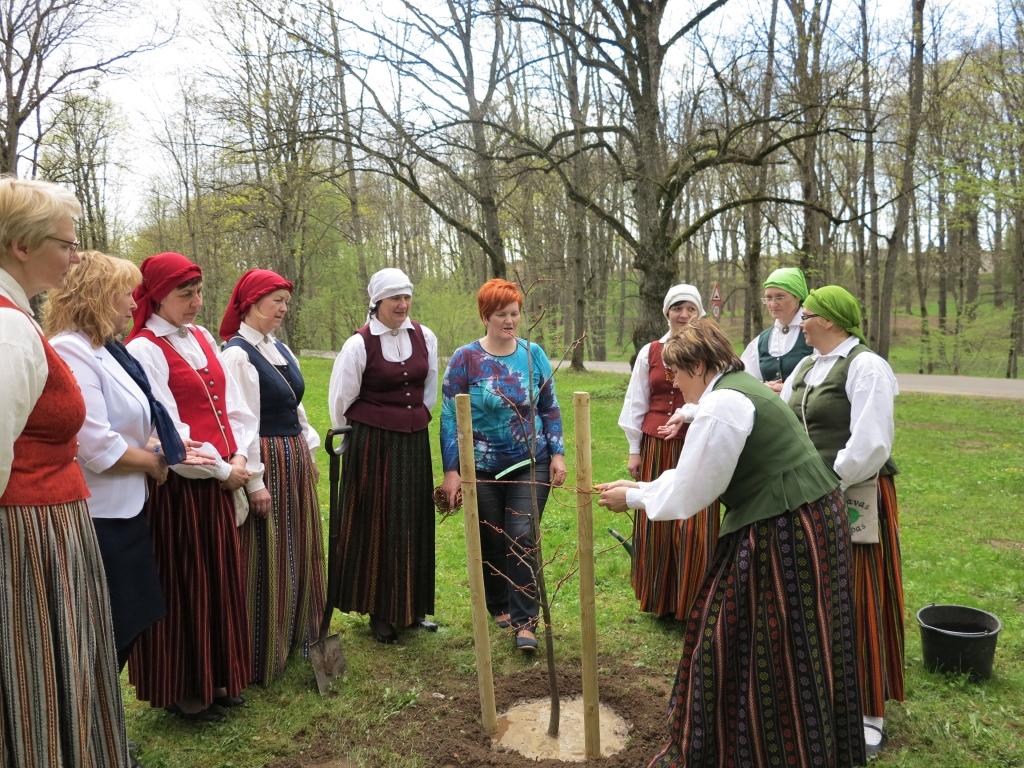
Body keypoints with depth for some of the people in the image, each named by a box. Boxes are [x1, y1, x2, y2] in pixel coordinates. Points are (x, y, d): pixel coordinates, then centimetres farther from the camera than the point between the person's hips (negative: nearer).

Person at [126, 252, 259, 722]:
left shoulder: (202, 339, 11)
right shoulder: (144, 349, -12)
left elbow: (234, 406, 9)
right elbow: (166, 430, -16)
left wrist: (240, 458, -4)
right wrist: (220, 469, -11)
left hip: (220, 480, 7)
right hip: (177, 486, -7)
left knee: (221, 581, 14)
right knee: (182, 587, 5)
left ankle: (214, 678, 30)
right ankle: (180, 690, 22)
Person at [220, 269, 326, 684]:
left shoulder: (281, 349, 11)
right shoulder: (236, 354, -16)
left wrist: (310, 453, 15)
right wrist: (254, 482, -20)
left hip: (295, 460, 9)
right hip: (266, 462, -9)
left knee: (301, 550, 18)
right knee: (267, 558, 2)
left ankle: (297, 635, 36)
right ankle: (264, 654, 20)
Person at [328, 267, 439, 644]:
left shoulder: (425, 337, 3)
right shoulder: (359, 344, -10)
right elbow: (341, 401, -1)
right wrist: (357, 441, 9)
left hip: (415, 443, 5)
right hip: (373, 444, -4)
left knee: (415, 525, 10)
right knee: (376, 526, 2)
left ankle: (412, 608, 24)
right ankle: (379, 613, 15)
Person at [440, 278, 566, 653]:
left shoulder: (534, 354, 1)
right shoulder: (465, 359, -6)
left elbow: (551, 408, 8)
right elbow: (449, 416, -5)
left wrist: (557, 454, 3)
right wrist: (451, 471, -8)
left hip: (530, 464, 1)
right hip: (482, 468, 0)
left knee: (523, 538, -6)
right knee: (491, 542, 12)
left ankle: (525, 621, 4)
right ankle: (499, 607, 33)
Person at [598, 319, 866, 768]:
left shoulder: (721, 405, -18)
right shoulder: (742, 389, 14)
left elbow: (688, 494, -12)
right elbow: (694, 477, 19)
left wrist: (633, 499, 3)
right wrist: (640, 489, 17)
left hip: (783, 536, -10)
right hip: (809, 522, 10)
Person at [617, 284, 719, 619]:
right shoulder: (650, 352, 7)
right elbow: (636, 404, 11)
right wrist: (634, 449, 9)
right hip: (656, 447, 2)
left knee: (694, 525, -1)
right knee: (655, 523, 8)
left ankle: (692, 602, 16)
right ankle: (659, 598, 25)